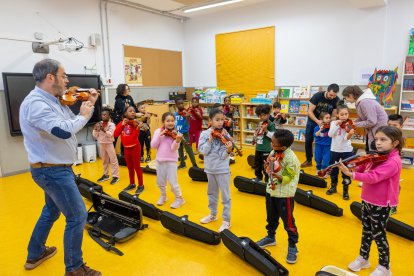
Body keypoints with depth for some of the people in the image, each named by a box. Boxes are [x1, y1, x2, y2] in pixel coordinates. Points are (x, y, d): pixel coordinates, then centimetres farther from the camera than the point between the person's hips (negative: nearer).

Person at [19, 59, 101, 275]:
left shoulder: (53, 101, 8)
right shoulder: (35, 103, -22)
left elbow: (73, 123, 13)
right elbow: (64, 130, -35)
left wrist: (89, 104, 1)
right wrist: (84, 115, -17)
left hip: (53, 168, 10)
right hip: (52, 171, -10)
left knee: (52, 210, 26)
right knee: (77, 216, -3)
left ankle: (35, 254, 45)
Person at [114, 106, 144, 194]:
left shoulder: (135, 123, -11)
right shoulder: (121, 123, 3)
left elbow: (134, 137, -21)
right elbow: (115, 134, -9)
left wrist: (138, 127, -36)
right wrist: (122, 125, -18)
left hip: (135, 147, -5)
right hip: (126, 148, 5)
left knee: (137, 166, 1)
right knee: (130, 167, 16)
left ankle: (141, 185, 13)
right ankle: (132, 184, 31)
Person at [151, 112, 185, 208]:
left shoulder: (176, 133, -8)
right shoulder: (158, 131, -1)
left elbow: (173, 148, -17)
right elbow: (153, 145, -7)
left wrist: (177, 141, -37)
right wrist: (160, 135, -17)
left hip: (171, 160, -3)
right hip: (160, 160, 3)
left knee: (173, 182, -2)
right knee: (160, 182, 15)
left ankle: (179, 198, 20)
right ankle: (163, 196, 41)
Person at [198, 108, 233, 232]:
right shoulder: (205, 134, -4)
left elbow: (223, 156, -15)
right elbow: (203, 151, -12)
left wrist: (228, 150, -35)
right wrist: (210, 140, -22)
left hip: (222, 169, -3)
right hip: (209, 168, 4)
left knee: (225, 196, 3)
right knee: (212, 193, 21)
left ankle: (226, 221, 17)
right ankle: (213, 214, 40)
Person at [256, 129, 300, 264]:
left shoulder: (291, 158, -22)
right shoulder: (273, 153, -1)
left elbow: (288, 178, -20)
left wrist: (279, 177, -38)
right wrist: (268, 165, -9)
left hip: (284, 195, -7)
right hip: (271, 190, 7)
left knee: (288, 222, 6)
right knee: (271, 218, 23)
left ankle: (292, 246, 25)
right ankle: (270, 237, 45)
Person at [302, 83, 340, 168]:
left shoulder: (337, 100, -19)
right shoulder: (317, 96, -24)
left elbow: (333, 116, -13)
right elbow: (310, 112, -22)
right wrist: (317, 121, -36)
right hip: (313, 120, 0)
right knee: (308, 141, 3)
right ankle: (308, 160, 18)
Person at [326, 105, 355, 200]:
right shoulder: (333, 123, -1)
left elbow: (346, 138, -21)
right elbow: (330, 134, -14)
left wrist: (350, 134, -42)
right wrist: (336, 125, -21)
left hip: (347, 150, -2)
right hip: (334, 150, 2)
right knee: (333, 170, 15)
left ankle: (345, 191, 19)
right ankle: (333, 187, 33)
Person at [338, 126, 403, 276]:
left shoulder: (393, 161, -23)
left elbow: (373, 177, -33)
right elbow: (362, 169, 10)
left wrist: (350, 174, -38)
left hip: (381, 204, -8)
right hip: (368, 200, 8)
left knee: (378, 235, 8)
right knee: (366, 231, 21)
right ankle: (363, 258, 39)